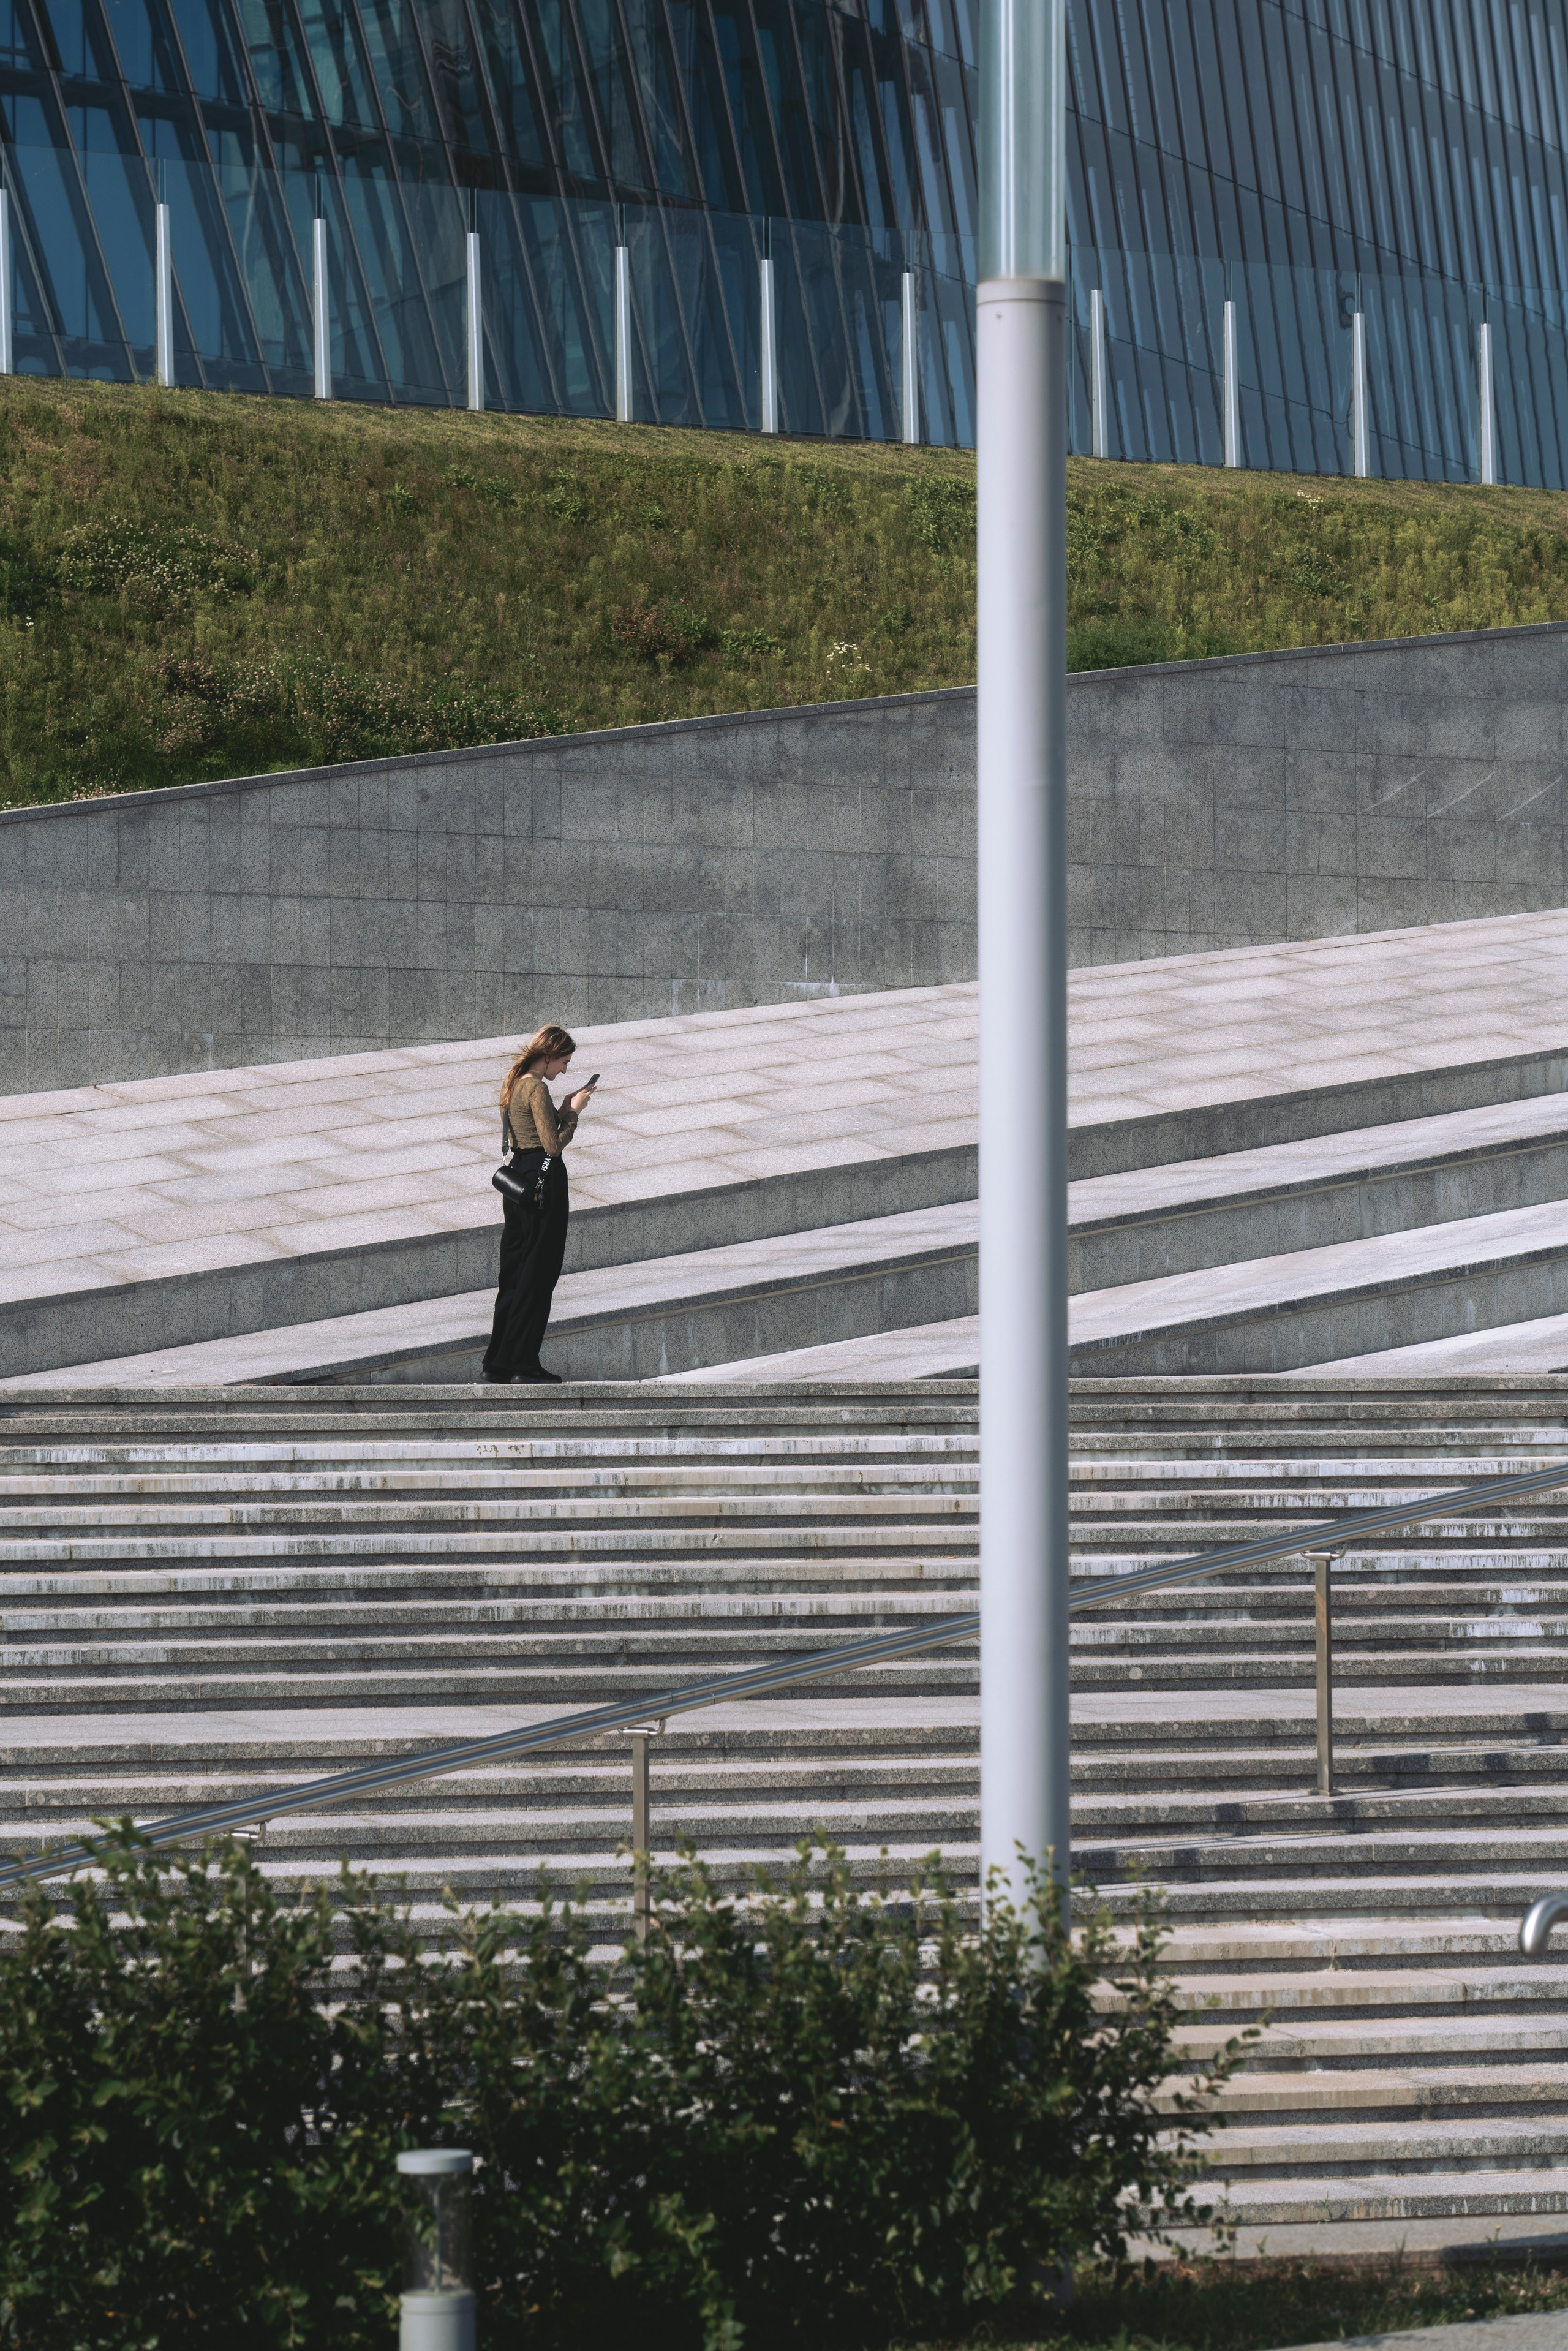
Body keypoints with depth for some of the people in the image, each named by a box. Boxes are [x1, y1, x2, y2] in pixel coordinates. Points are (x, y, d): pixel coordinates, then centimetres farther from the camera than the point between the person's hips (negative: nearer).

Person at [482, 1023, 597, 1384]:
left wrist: (563, 1110, 10)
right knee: (538, 1274, -2)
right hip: (544, 1179, -9)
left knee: (514, 1272, 13)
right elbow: (554, 1145, -18)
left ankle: (498, 1361, 15)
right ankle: (523, 1362, 0)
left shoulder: (512, 1083, 12)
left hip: (517, 1177, 9)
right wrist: (574, 1111, -7)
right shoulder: (537, 1088, -16)